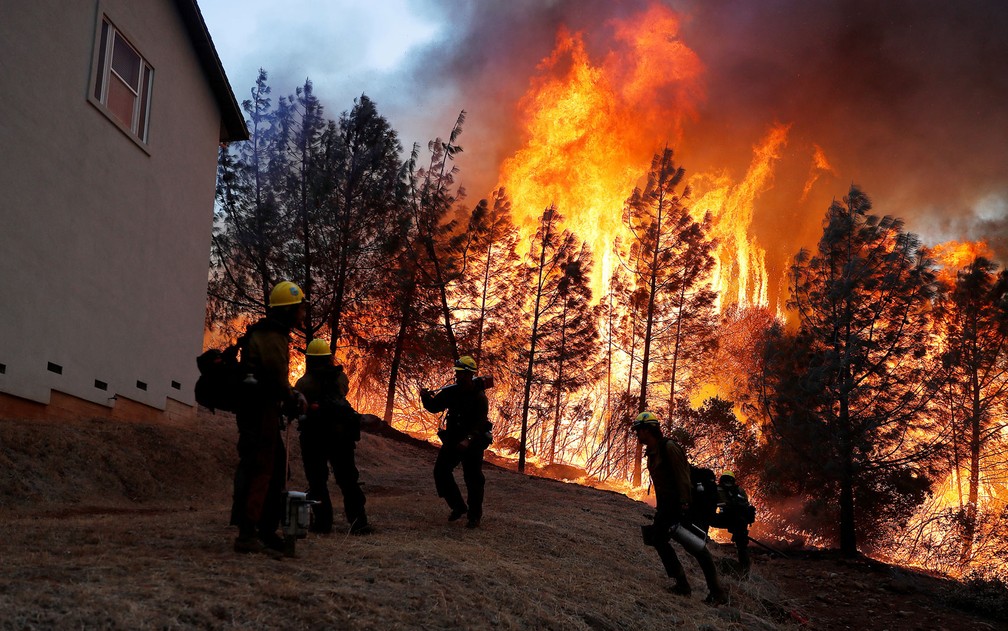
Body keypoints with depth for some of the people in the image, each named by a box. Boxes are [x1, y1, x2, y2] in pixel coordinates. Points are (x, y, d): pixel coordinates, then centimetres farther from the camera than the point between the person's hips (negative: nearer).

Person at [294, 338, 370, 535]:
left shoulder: (304, 383, -9)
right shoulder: (341, 377, 2)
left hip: (314, 437, -3)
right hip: (342, 434, 3)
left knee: (317, 480, 8)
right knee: (348, 479, 8)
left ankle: (322, 521, 5)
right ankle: (358, 521, 3)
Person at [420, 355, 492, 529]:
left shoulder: (479, 396, -15)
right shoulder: (451, 391, 1)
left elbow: (481, 422, -24)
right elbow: (434, 407, 8)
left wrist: (468, 440, -36)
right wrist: (426, 398, -13)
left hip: (473, 443, -6)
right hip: (452, 440, 6)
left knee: (473, 479, 0)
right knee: (441, 472, 2)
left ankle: (475, 515, 16)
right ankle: (458, 507, 19)